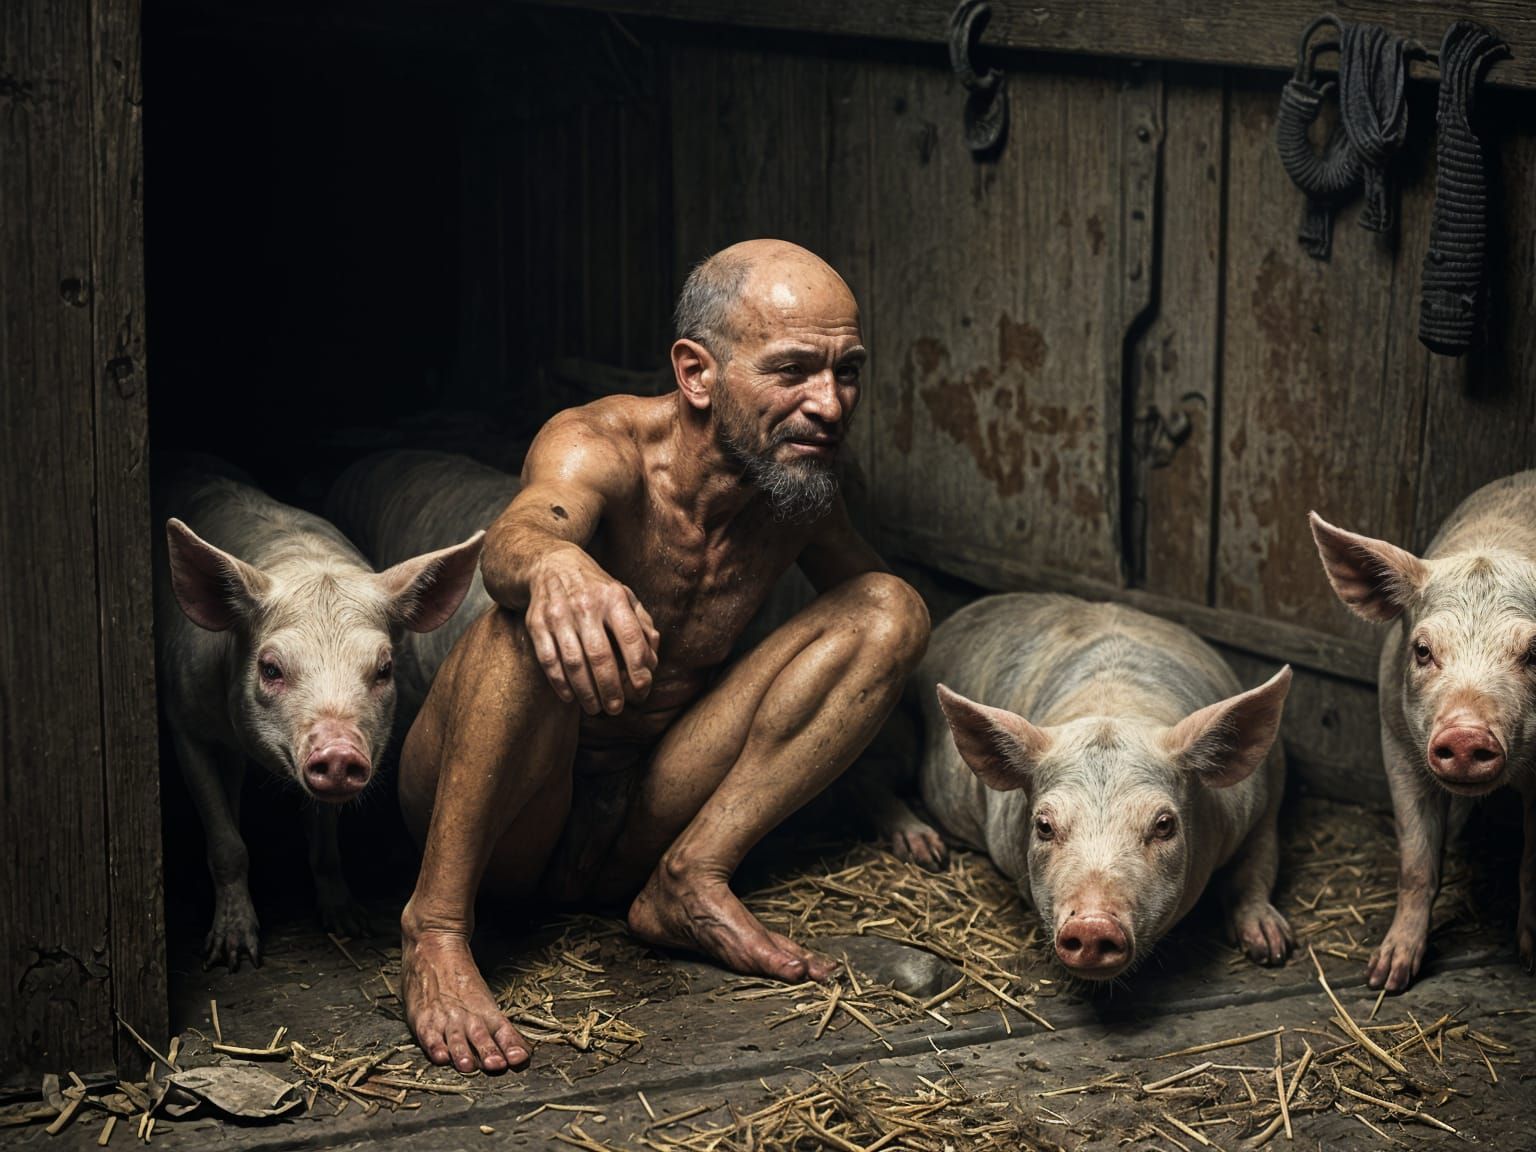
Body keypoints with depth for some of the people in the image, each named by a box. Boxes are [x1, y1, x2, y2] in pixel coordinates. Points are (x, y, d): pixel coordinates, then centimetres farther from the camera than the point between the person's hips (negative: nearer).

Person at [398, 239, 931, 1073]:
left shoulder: (796, 475, -3)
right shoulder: (599, 449, -21)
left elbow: (865, 594, 16)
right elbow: (513, 537, -44)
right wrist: (552, 566, -69)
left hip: (631, 834, 6)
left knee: (892, 606, -4)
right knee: (540, 614, -36)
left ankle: (691, 880, -13)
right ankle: (435, 923, -27)